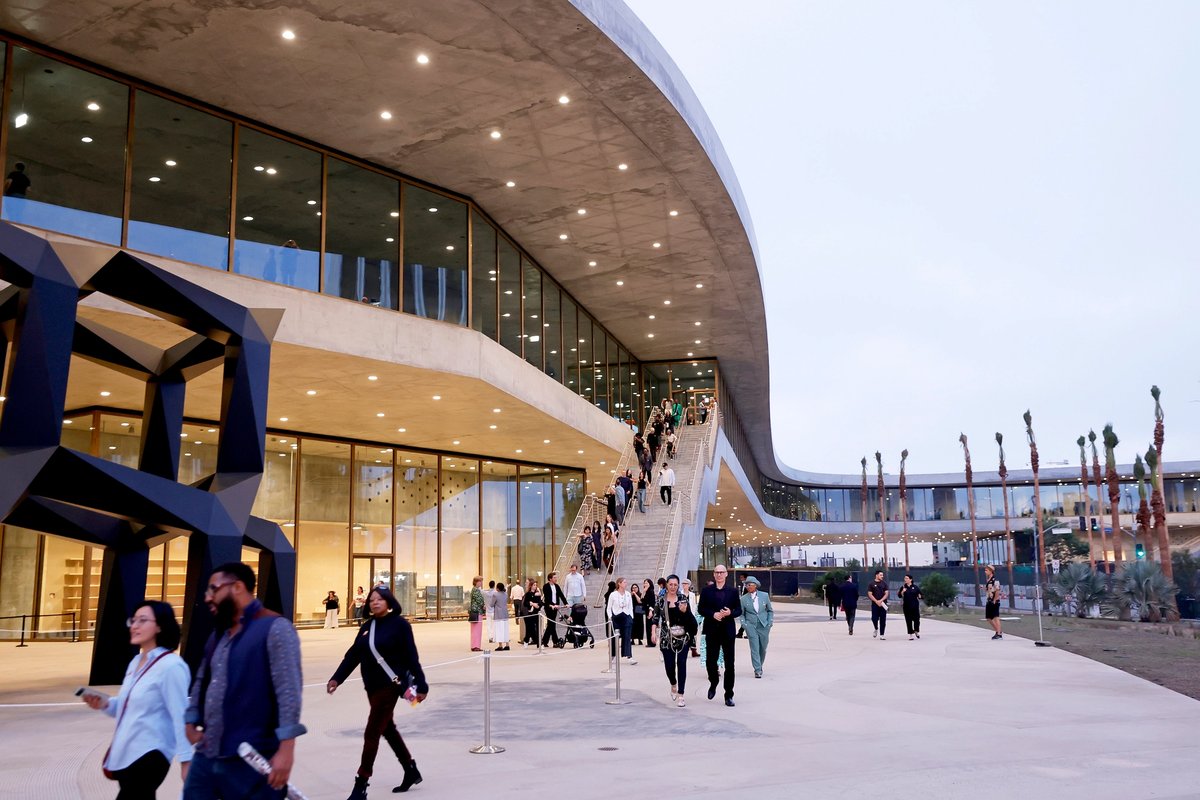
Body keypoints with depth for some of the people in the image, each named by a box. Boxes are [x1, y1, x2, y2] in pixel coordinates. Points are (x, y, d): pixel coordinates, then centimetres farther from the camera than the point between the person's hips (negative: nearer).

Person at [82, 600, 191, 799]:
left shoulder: (171, 666, -17)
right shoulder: (136, 661, 12)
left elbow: (180, 717, -19)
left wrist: (186, 760, -19)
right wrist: (105, 704, 1)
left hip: (149, 756, -9)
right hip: (126, 754, 9)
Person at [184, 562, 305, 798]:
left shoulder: (274, 628, -12)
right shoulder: (219, 633, 16)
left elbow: (289, 690, -18)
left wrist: (286, 749, -23)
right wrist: (191, 721, 11)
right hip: (206, 757, 8)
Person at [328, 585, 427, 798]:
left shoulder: (399, 624, -11)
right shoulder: (367, 627, 8)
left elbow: (411, 656, -12)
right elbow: (353, 655, 6)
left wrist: (421, 686, -13)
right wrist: (336, 678, -6)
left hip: (390, 685, -7)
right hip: (372, 687, 7)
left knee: (371, 733, -5)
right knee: (387, 729, 18)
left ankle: (360, 786, 5)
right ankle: (411, 771, 35)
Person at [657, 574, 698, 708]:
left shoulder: (683, 598, 2)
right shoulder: (661, 600, 2)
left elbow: (690, 618, 2)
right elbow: (656, 617, 5)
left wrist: (684, 611, -18)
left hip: (683, 636, 0)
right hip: (667, 637, 0)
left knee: (681, 664, -3)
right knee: (669, 666, 1)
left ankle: (680, 695, 4)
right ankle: (673, 684, 34)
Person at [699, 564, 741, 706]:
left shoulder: (733, 591, 6)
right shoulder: (707, 591, 5)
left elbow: (739, 610, 5)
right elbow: (701, 609, 2)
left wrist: (730, 612, -15)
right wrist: (713, 614, -14)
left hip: (728, 631, 0)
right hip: (712, 631, 0)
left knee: (729, 664, 1)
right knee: (710, 661, 2)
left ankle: (729, 695, 8)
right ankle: (713, 684, 32)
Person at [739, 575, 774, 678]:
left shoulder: (765, 596, 3)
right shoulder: (744, 599, 2)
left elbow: (770, 610, 12)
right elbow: (741, 614, 9)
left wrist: (770, 622, 1)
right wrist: (744, 625, -4)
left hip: (764, 626, 1)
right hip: (751, 626, -1)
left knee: (763, 648, 9)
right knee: (754, 648, -9)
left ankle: (759, 666, 30)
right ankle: (757, 670, -7)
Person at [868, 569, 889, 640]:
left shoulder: (884, 583, 7)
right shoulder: (872, 584, 2)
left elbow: (886, 594, 2)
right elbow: (870, 594, -2)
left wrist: (881, 600, -13)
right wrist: (876, 601, -14)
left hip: (883, 604, 1)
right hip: (874, 604, -1)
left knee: (883, 620, -1)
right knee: (874, 618, -4)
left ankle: (882, 635, 5)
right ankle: (876, 629, 26)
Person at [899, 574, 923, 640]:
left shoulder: (915, 587, 2)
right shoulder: (903, 587, 5)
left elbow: (920, 594, 9)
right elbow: (900, 596, 1)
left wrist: (920, 597, -12)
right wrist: (902, 592, -17)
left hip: (915, 606, -1)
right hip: (907, 607, 1)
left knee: (916, 619, 1)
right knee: (908, 621, 1)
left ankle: (916, 631, 29)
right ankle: (911, 634, 9)